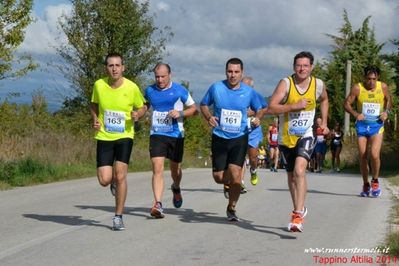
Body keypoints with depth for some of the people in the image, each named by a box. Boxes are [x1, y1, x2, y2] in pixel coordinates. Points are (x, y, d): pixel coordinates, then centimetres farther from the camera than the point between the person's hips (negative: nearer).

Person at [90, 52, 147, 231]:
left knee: (120, 176, -10)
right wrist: (95, 119, -5)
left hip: (124, 136, -1)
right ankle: (114, 181, 34)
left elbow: (142, 107, 7)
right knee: (104, 180, -6)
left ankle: (118, 217, 4)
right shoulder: (99, 85, -6)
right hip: (104, 137, 1)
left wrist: (138, 114, -16)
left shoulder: (132, 87, -9)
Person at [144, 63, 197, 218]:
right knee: (157, 169, -15)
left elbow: (194, 109, 3)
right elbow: (145, 106, 25)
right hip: (157, 134, 0)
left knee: (175, 169, 14)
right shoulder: (150, 91, 5)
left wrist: (180, 113, -15)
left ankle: (176, 188, 48)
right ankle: (158, 204, -22)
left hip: (176, 135, 0)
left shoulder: (180, 91, -3)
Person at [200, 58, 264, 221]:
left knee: (235, 174, -15)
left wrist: (258, 118, -9)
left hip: (239, 138, -1)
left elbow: (259, 109, 14)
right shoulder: (216, 88, -3)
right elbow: (203, 105, 11)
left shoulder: (249, 92, -1)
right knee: (218, 177, 2)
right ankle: (229, 183, 40)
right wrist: (209, 117, -9)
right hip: (219, 138, 1)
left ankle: (231, 209, 4)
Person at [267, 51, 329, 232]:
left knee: (299, 170, -23)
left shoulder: (318, 85, -5)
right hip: (286, 137, 1)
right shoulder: (286, 83, -14)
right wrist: (294, 106, -29)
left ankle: (298, 215, -27)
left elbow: (324, 100, 20)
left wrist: (324, 122, 13)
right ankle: (300, 209, 39)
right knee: (291, 175, 16)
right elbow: (271, 108, -22)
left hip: (306, 135, -1)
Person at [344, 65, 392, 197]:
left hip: (376, 125, -1)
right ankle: (366, 184, 23)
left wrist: (386, 112, -5)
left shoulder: (383, 87, -4)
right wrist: (355, 114, -19)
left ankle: (375, 181, 7)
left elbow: (389, 100, 14)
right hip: (362, 124, 1)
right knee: (362, 157, 4)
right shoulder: (357, 88, -8)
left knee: (374, 154, -18)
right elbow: (346, 103, -2)